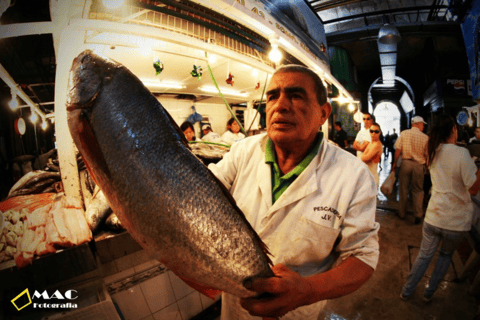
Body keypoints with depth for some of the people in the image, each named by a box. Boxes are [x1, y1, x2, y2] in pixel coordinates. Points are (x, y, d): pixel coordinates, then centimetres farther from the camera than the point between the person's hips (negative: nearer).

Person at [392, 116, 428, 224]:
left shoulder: (404, 133, -3)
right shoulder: (425, 137, -4)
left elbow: (398, 150, -5)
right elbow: (427, 155, -1)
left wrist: (395, 163, 4)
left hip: (405, 163, 1)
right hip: (418, 165, 0)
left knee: (403, 189, 10)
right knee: (418, 191, 11)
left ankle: (402, 213, 20)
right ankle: (418, 215, 12)